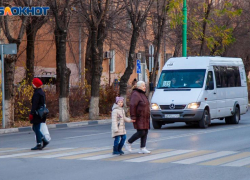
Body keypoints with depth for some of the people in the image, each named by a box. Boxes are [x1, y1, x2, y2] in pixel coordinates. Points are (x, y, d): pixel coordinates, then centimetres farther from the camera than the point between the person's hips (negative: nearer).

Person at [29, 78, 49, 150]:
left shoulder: (37, 93, -17)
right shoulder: (42, 92, 14)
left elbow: (35, 104, -22)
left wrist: (31, 114, -21)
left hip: (37, 114, -10)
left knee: (36, 128, -4)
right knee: (35, 128, 17)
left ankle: (39, 145, -2)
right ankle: (44, 141, 14)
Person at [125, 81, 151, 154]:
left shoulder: (142, 94, 17)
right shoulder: (135, 94, -14)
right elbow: (132, 105, -22)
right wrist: (133, 117, -25)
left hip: (144, 118, 9)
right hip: (139, 118, -9)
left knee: (145, 132, 4)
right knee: (141, 133, -12)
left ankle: (142, 148, 5)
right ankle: (128, 143, 4)